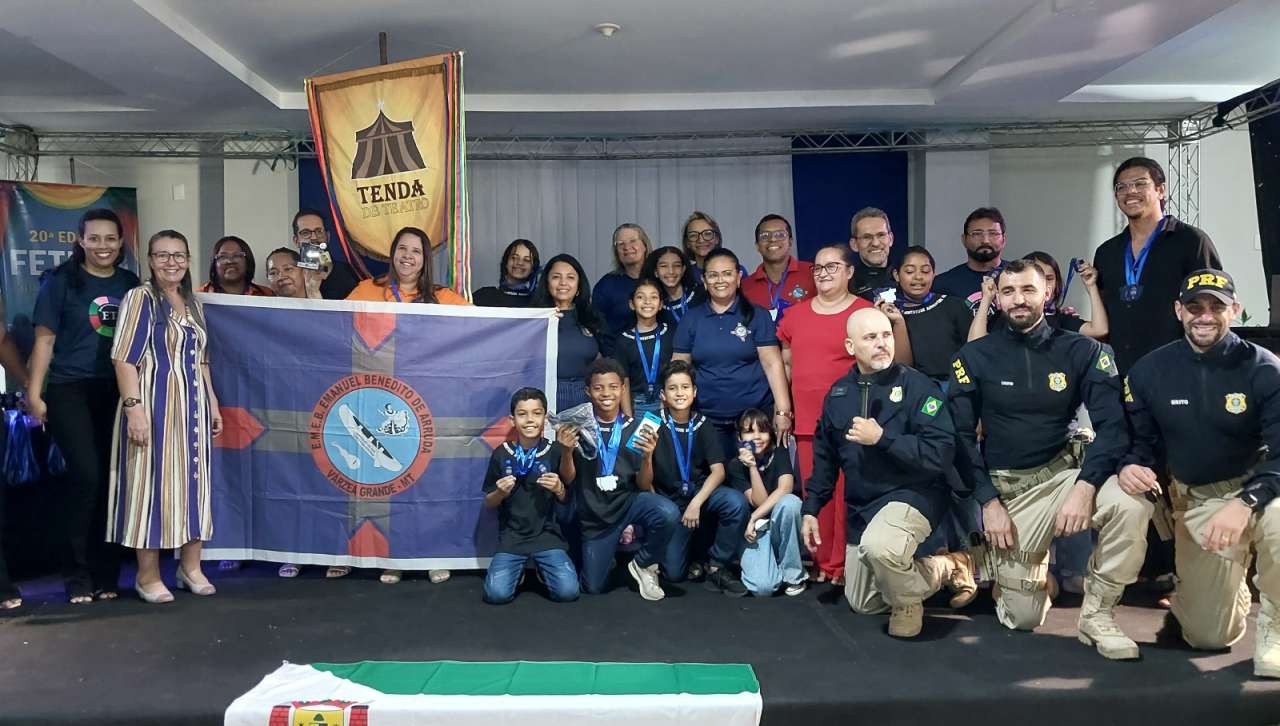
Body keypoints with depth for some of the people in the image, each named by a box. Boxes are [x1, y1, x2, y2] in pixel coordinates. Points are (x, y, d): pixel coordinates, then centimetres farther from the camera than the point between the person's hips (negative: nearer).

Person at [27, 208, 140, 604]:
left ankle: (106, 576, 14)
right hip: (70, 390, -3)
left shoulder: (131, 285, 9)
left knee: (112, 480, 4)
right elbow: (45, 339, 0)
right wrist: (34, 392, -6)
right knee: (86, 476, -12)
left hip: (118, 393, 3)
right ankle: (77, 577, 1)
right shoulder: (61, 281, 1)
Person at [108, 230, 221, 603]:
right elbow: (125, 360, -13)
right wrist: (134, 408, -21)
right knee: (153, 483, -1)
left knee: (194, 482, 10)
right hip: (154, 405, -6)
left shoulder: (193, 303, 14)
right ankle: (148, 575, 11)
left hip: (192, 406, 7)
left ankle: (191, 567, 22)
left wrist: (213, 403, 16)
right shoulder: (141, 298, -6)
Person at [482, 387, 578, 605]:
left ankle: (542, 569, 15)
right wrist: (500, 493, -16)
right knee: (496, 594, -19)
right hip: (511, 536, 0)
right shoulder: (501, 454, -3)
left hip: (547, 534, 0)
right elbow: (488, 503, 6)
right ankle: (518, 571, 14)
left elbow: (566, 500, 4)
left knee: (567, 592, -18)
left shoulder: (555, 452, -3)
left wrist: (559, 489, -18)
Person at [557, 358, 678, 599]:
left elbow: (643, 486, -5)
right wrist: (567, 451, -23)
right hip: (594, 514, 0)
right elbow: (568, 479, -5)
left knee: (668, 514, -32)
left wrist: (647, 457, -24)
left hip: (629, 501, 0)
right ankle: (612, 547, 36)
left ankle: (642, 564, -3)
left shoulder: (634, 429, -4)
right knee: (593, 588, 3)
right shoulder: (577, 426, -6)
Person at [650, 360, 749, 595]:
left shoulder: (702, 425, -1)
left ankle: (717, 567, -12)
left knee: (736, 501, -31)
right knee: (673, 572, -13)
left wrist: (697, 502, -23)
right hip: (669, 501, -1)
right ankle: (695, 549, 23)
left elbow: (718, 471, -11)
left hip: (700, 492, 1)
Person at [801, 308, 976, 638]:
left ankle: (907, 600, -6)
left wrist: (882, 438, -27)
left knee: (878, 547, -39)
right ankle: (942, 568, 29)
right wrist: (811, 509, 6)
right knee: (862, 605, 15)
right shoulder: (838, 393, 2)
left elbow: (941, 454, -23)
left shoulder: (917, 386, -15)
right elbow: (825, 455, 12)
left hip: (913, 494, -6)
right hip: (861, 506, 7)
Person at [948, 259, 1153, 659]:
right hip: (1004, 487, 0)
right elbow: (961, 435, -2)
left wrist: (1085, 488, -24)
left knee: (1133, 503, -32)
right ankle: (995, 557, 33)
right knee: (1023, 618, -2)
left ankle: (1097, 614, -11)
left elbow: (1112, 424, -9)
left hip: (1063, 474, 1)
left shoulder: (1081, 351, -2)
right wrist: (989, 501, -10)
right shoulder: (974, 357, -2)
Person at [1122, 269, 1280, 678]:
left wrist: (1245, 503, -36)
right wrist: (1129, 466, -20)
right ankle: (1232, 591, 40)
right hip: (1195, 502, 2)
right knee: (1208, 636, 1)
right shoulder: (1149, 371, -4)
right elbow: (1138, 441, 4)